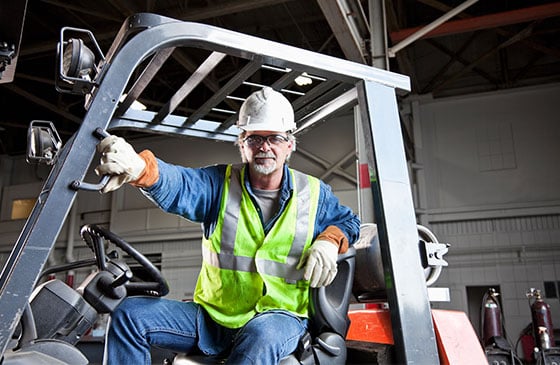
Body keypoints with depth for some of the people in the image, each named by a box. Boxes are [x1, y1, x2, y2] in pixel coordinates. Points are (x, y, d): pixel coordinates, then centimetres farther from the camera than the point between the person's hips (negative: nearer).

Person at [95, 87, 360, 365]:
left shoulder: (313, 193, 5)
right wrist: (137, 167, -42)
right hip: (212, 317, 2)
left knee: (261, 334, -39)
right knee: (129, 313, -11)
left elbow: (347, 221, 17)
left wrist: (329, 241, -8)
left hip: (279, 317, -2)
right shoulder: (221, 183, 1)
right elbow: (178, 185, -19)